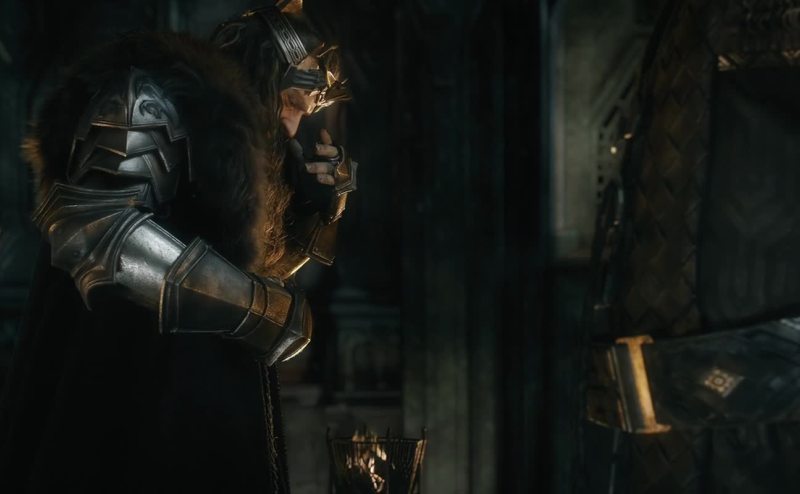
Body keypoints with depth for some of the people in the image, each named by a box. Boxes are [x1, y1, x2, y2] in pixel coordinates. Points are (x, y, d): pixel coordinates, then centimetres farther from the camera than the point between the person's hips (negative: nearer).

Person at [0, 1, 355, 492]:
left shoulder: (242, 132, 18)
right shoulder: (157, 95, -9)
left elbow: (265, 260, 29)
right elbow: (93, 225, -24)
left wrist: (323, 200, 10)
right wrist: (262, 307, -20)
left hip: (207, 391, 9)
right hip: (125, 387, -9)